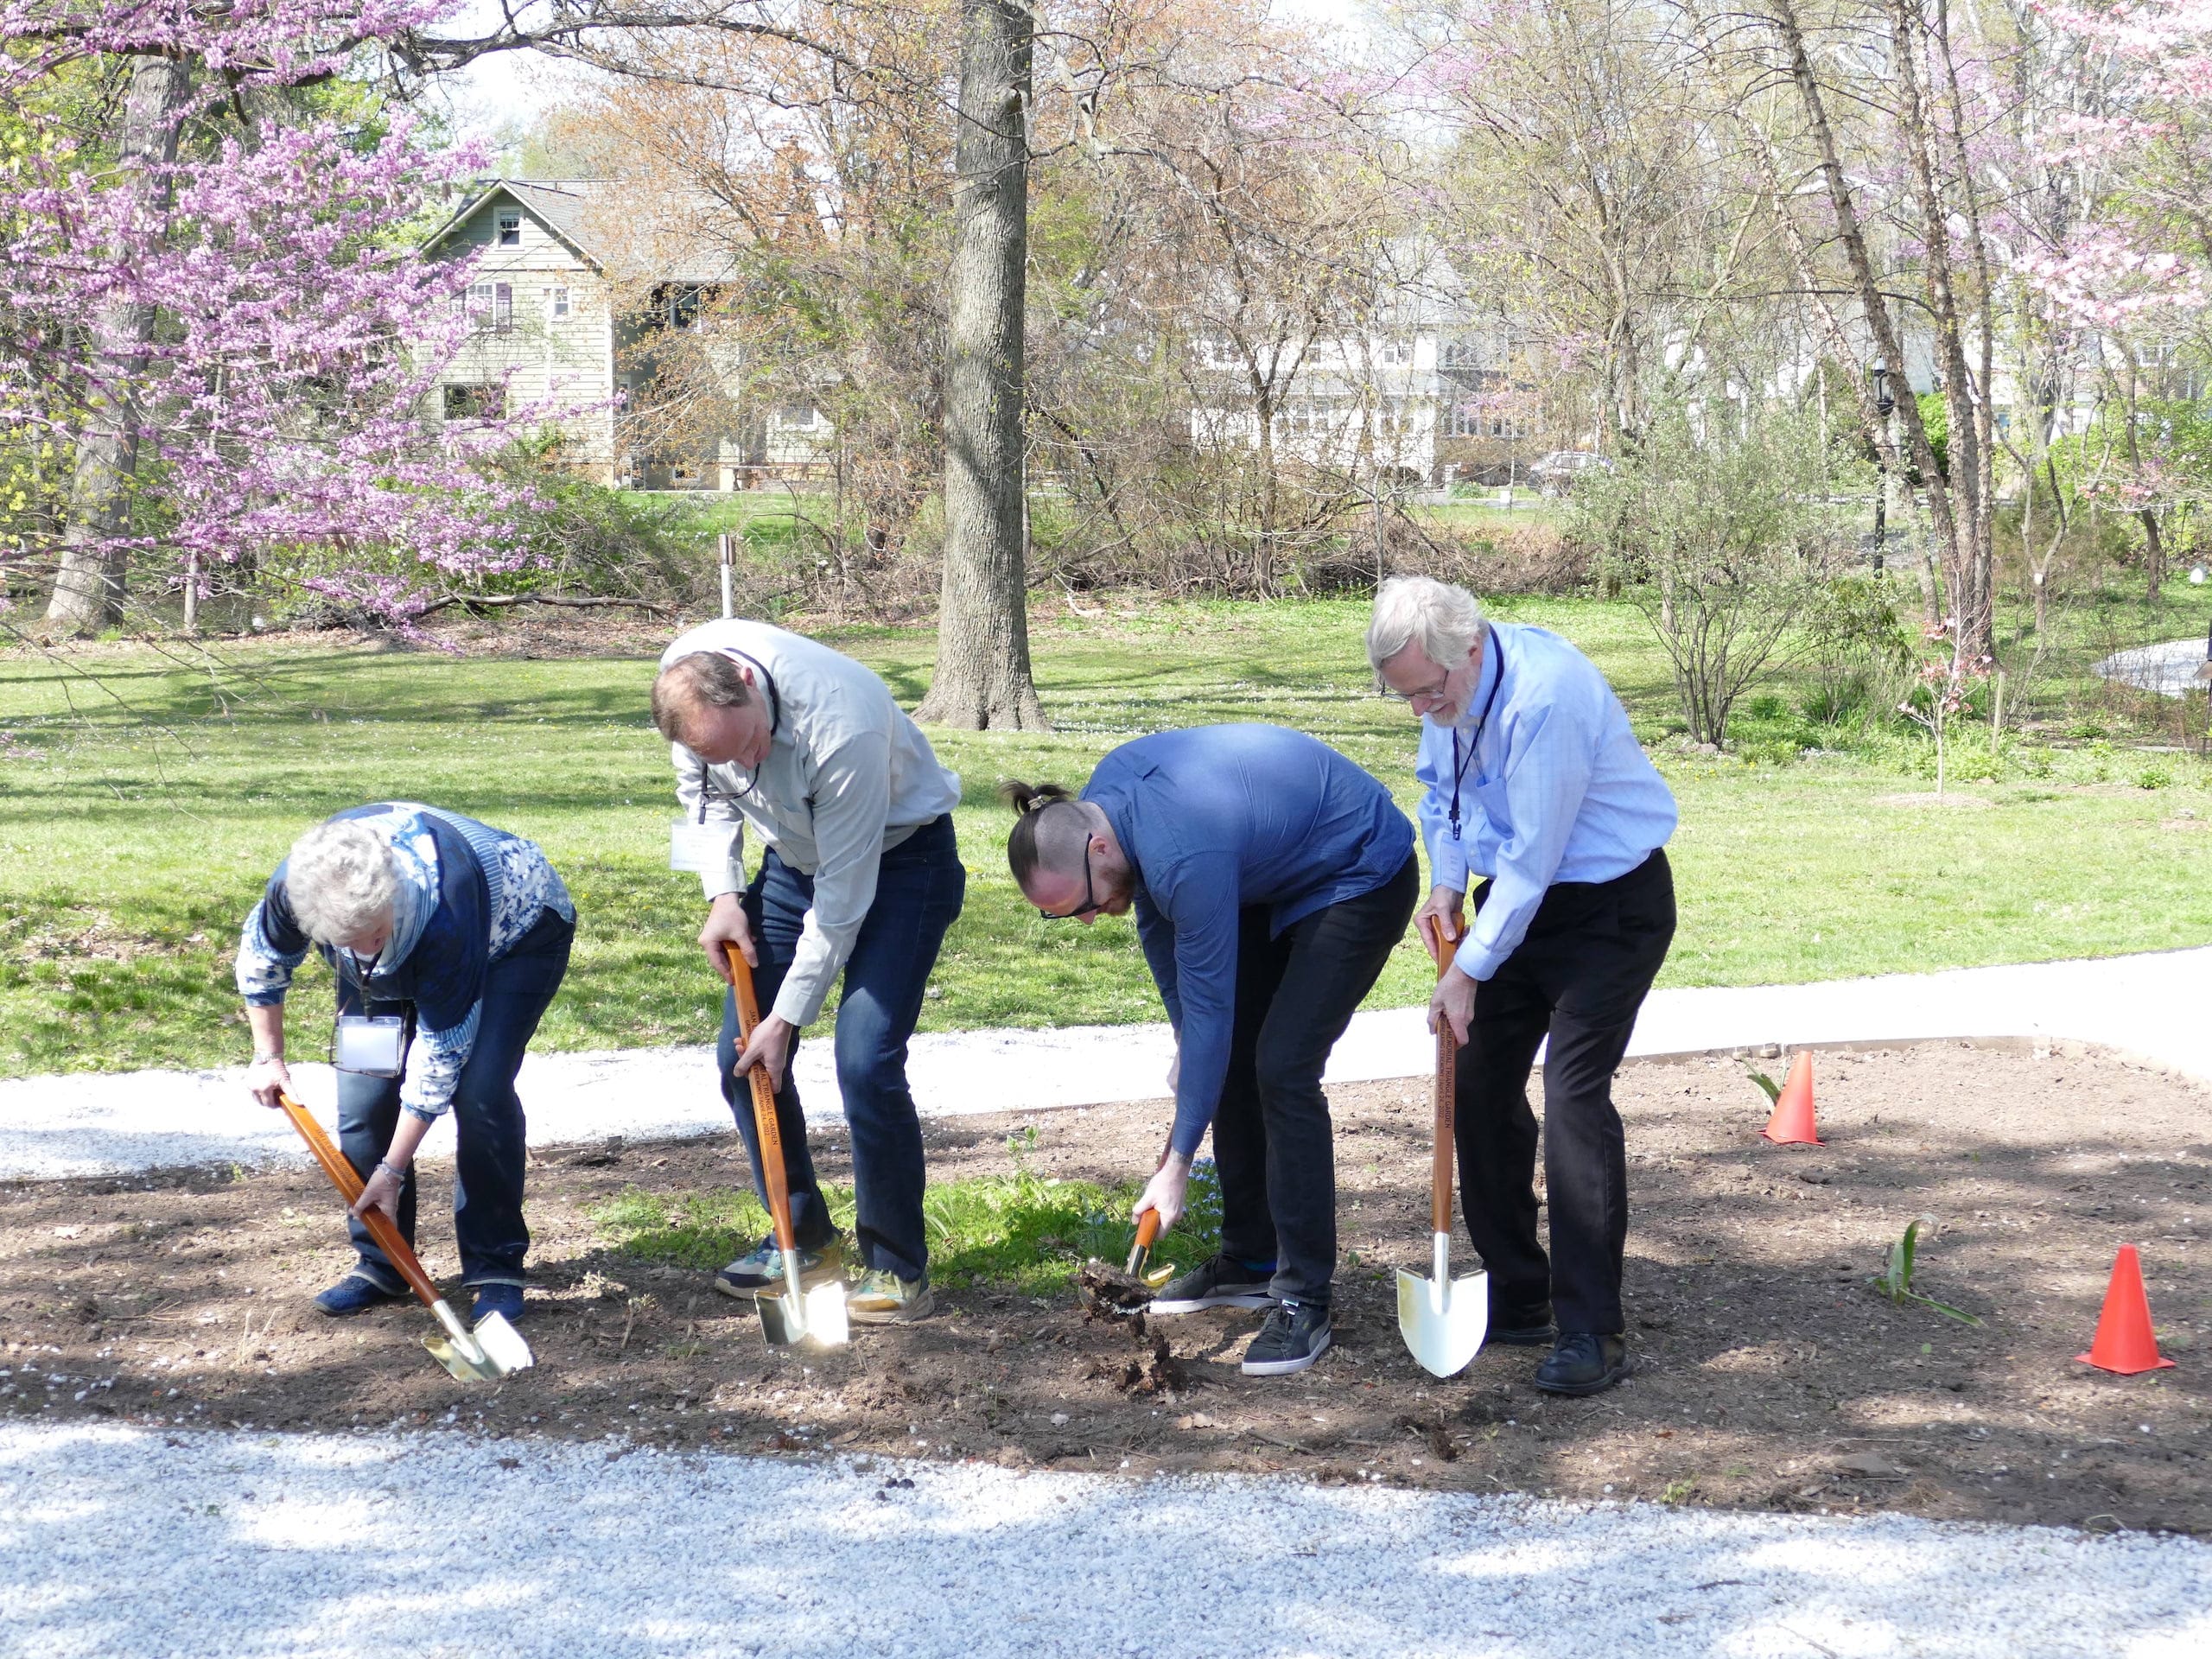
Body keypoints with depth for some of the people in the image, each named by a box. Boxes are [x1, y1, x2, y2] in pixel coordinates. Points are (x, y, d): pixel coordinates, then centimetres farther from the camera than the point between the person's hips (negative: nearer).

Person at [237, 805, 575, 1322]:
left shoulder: (443, 915, -46)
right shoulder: (295, 887, -33)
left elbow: (440, 1053, -35)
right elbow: (260, 960, -6)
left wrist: (392, 1170, -29)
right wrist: (268, 1058, 2)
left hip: (517, 934, -5)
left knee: (478, 1094, -23)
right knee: (364, 1096, -9)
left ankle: (497, 1269, -11)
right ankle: (379, 1265, 7)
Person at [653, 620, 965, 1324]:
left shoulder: (841, 728, -39)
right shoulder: (687, 679, -21)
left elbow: (844, 894, -28)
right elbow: (702, 788, 3)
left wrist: (788, 1014, -21)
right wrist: (722, 893, -9)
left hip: (899, 856, -6)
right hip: (796, 857, 7)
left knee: (866, 1063, -18)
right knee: (742, 1055, 2)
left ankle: (898, 1270, -5)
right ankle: (805, 1239, 19)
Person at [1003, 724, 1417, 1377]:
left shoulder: (1186, 857, -37)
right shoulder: (1105, 794, -12)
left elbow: (1210, 1009, -30)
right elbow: (1155, 916, 6)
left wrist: (1177, 1166, -24)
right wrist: (1186, 1036, 5)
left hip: (1363, 876, -9)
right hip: (1277, 874, 9)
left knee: (1282, 1068, -17)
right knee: (1232, 1059, 7)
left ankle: (1305, 1300, -13)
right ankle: (1250, 1262, 18)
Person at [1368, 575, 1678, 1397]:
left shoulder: (1544, 697, -30)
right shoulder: (1449, 682, -3)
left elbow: (1533, 859, -27)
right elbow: (1440, 784, 18)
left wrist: (1471, 970, -20)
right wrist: (1445, 883, 4)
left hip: (1611, 904, -8)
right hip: (1518, 897, 9)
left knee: (1575, 1097, -17)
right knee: (1481, 1087, 6)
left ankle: (1591, 1331, -13)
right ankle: (1515, 1299, 18)